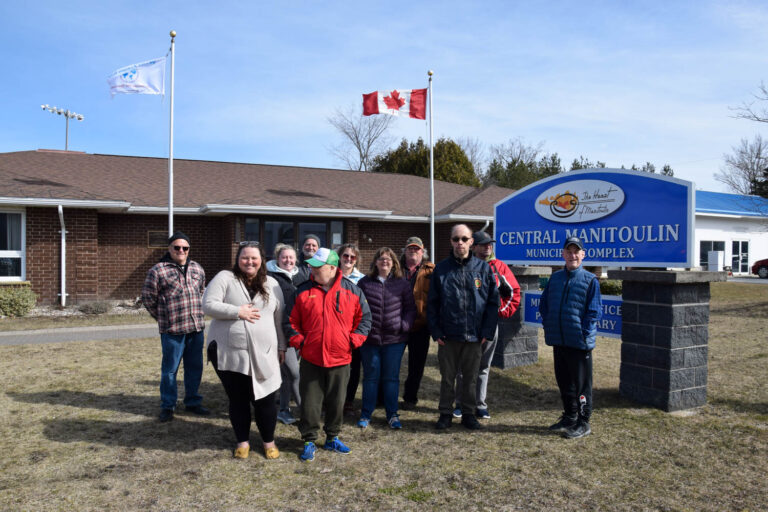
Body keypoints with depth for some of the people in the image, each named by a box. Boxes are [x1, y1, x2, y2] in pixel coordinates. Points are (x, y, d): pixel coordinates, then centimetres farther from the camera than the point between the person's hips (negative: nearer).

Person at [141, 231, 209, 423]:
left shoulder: (197, 269, 11)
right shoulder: (158, 270, -6)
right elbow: (148, 297, -1)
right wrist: (162, 317, 3)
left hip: (196, 327, 5)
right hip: (172, 330, -5)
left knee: (195, 367, 13)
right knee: (170, 369, 4)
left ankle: (192, 402, 26)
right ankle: (167, 406, 17)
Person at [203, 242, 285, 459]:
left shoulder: (271, 284, 9)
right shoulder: (225, 278, 0)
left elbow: (279, 318, 11)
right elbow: (208, 305, -9)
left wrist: (283, 346, 10)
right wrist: (238, 312, -16)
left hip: (262, 355, 1)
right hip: (229, 354, -1)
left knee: (265, 400, 3)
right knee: (237, 400, 10)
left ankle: (269, 441, 25)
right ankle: (242, 441, 29)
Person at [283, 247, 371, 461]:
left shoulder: (351, 291, -1)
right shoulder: (303, 291, 0)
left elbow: (364, 318, 5)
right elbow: (290, 321, 6)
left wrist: (353, 340, -5)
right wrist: (298, 340, -6)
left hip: (340, 359, 0)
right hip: (310, 359, 0)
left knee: (337, 402, 13)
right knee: (310, 402, 6)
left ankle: (332, 438, 32)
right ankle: (309, 441, 22)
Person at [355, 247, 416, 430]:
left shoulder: (402, 284, 5)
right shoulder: (364, 283, 5)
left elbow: (410, 308, 7)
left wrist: (404, 325, -7)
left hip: (394, 339, 0)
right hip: (369, 338, 0)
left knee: (391, 378, 7)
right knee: (370, 377, 9)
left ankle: (392, 414, 20)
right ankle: (366, 414, 21)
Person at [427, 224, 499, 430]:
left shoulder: (483, 268, 2)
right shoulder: (441, 268, 2)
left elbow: (493, 301, 3)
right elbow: (432, 303, 2)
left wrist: (487, 332, -4)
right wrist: (436, 332, -5)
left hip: (474, 335, 0)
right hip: (448, 336, 0)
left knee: (471, 378, 12)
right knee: (447, 377, 10)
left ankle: (468, 413, 27)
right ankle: (445, 413, 24)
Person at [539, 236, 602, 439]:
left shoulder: (590, 280, -4)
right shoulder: (555, 278, 9)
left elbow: (594, 311, -6)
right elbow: (544, 304, 15)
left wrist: (583, 333, -12)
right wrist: (548, 327, 5)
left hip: (580, 342, -5)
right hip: (558, 341, 5)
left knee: (581, 383, 4)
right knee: (564, 381, 15)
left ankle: (583, 422, 16)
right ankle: (569, 417, 30)